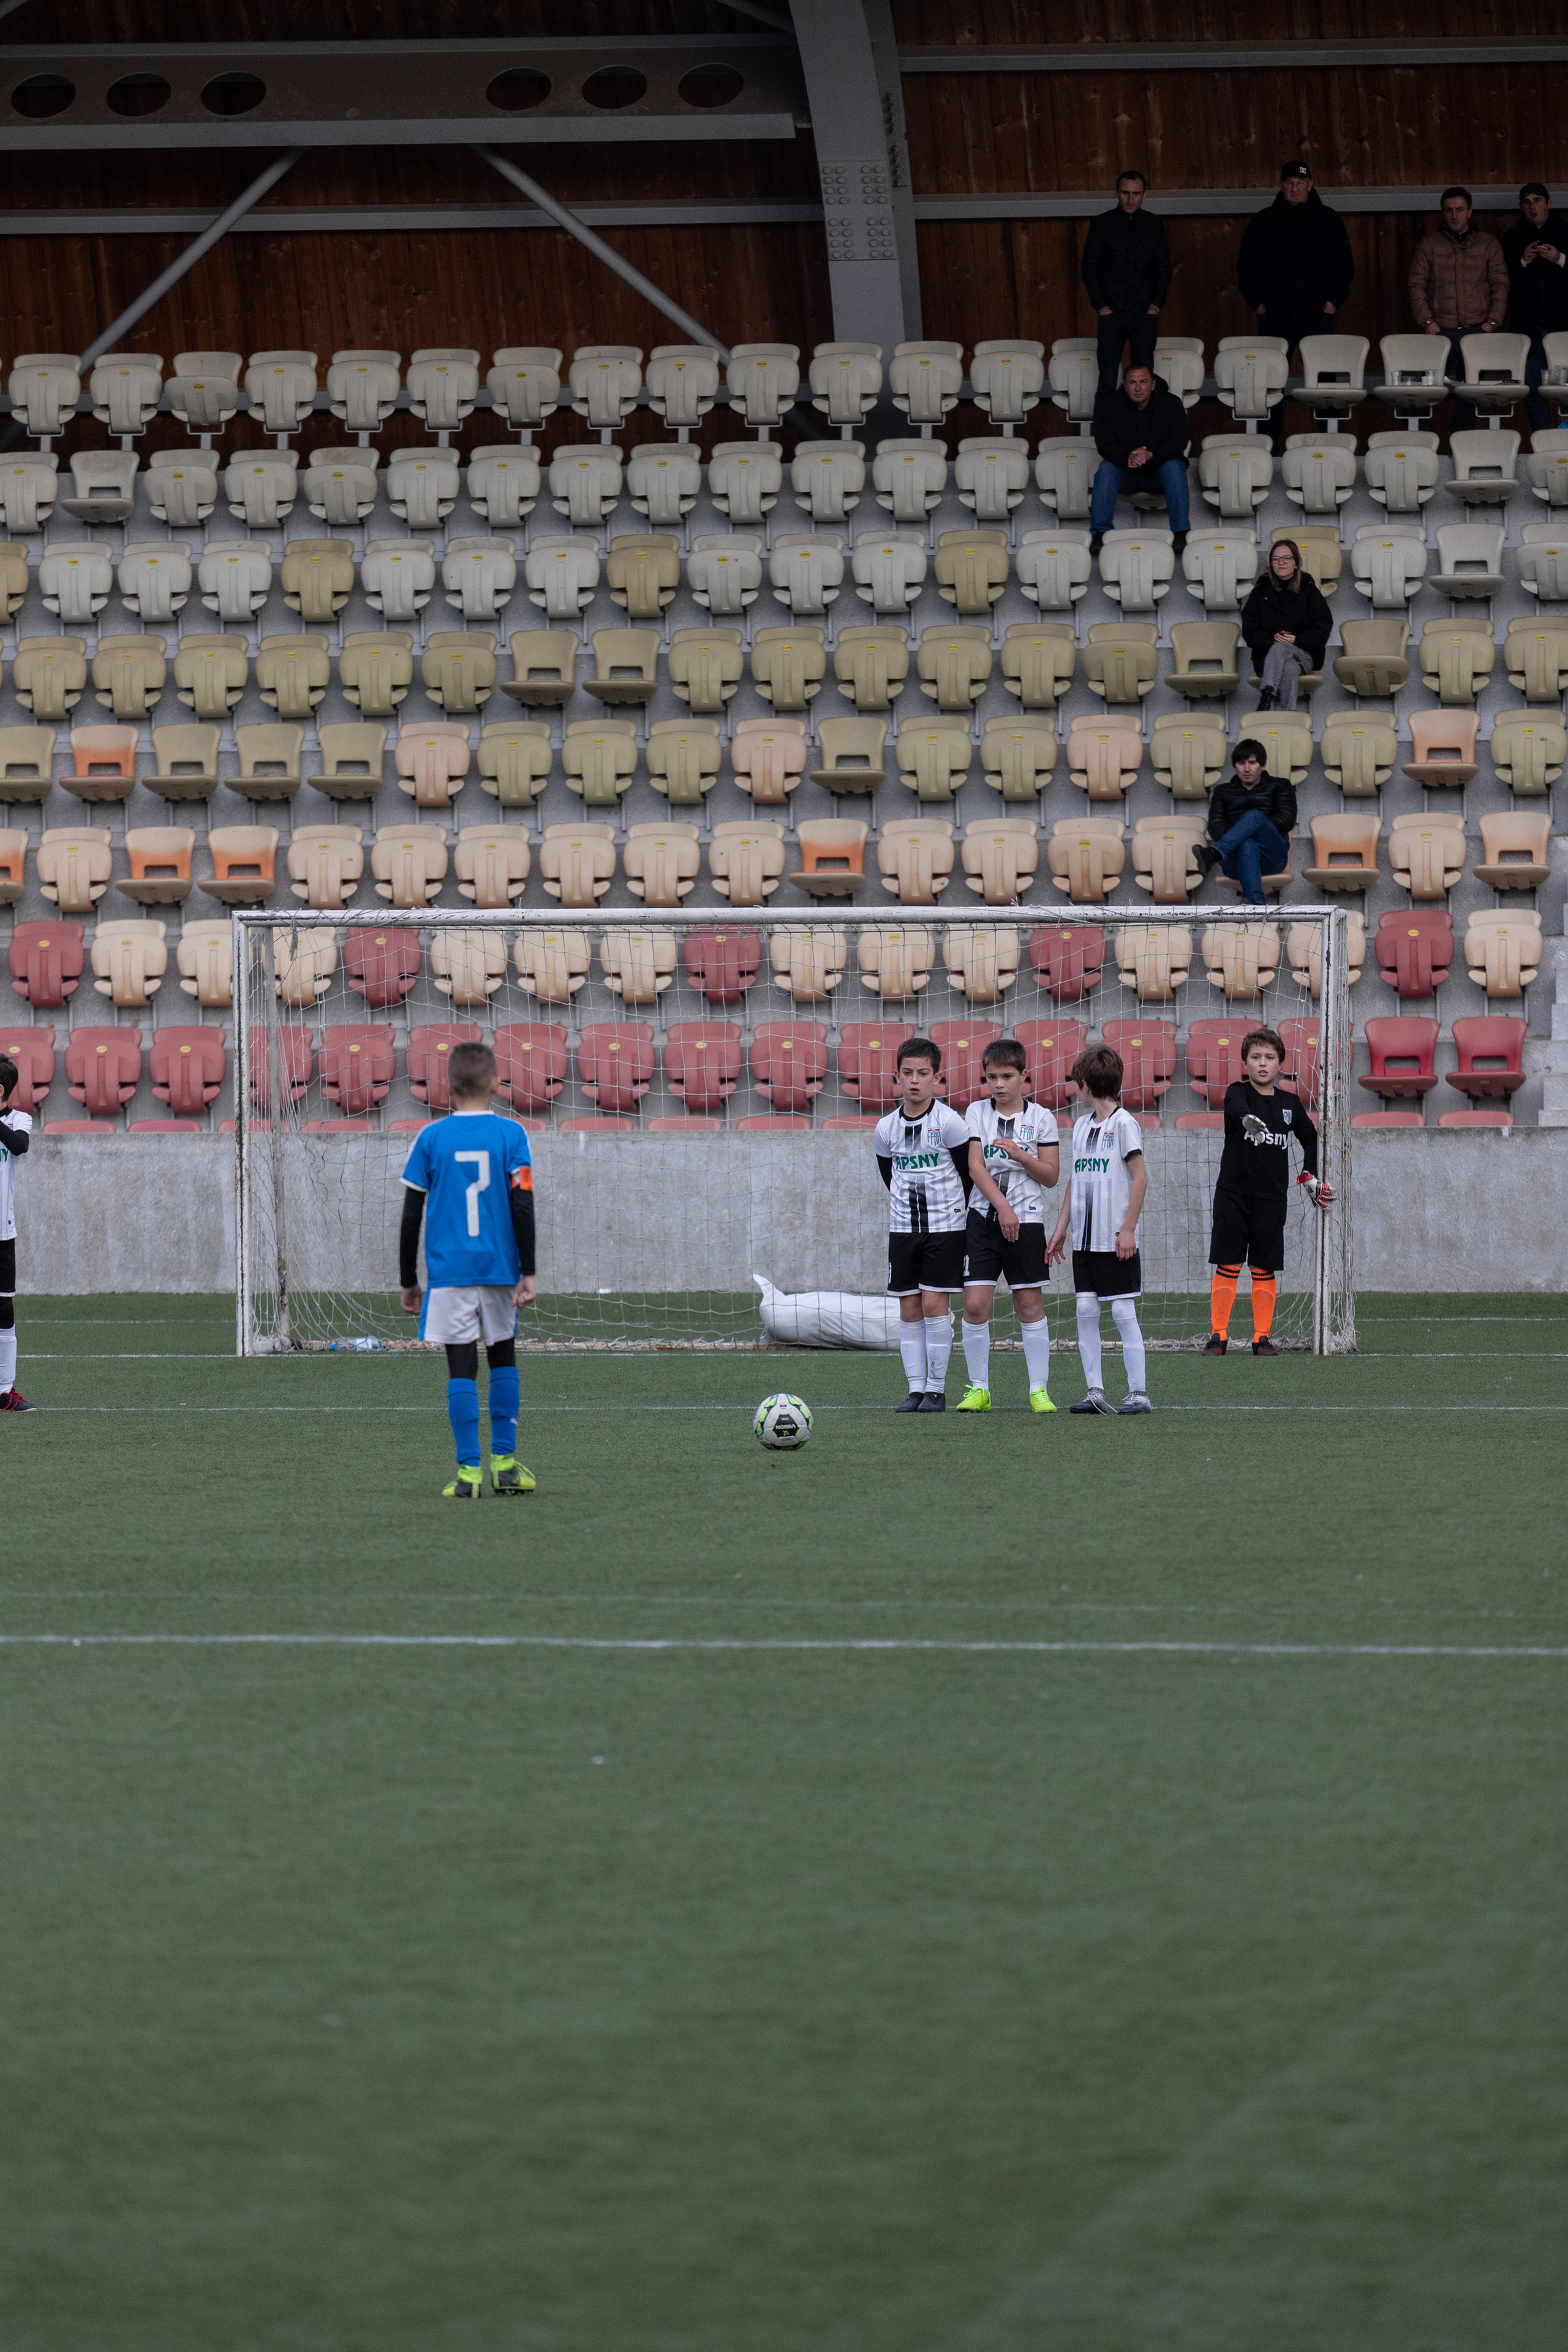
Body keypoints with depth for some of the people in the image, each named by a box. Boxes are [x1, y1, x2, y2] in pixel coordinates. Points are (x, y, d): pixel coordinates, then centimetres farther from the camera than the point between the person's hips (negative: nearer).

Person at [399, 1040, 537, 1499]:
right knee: (503, 1359, 16)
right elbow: (523, 1207, -7)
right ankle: (503, 1461, 14)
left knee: (461, 1367, -2)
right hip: (499, 1269, 1)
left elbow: (411, 1216, 2)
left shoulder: (432, 1138, 1)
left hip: (448, 1270, -1)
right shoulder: (510, 1135, -1)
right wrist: (528, 1273, -4)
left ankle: (469, 1470, -7)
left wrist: (408, 1282, 10)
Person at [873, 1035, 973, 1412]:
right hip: (903, 1227, 4)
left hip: (945, 1227, -4)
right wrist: (910, 1207, 13)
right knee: (909, 1308, 2)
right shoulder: (886, 1129, 2)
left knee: (935, 1303, -8)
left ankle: (937, 1390, -2)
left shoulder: (949, 1123, -10)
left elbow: (969, 1175, -2)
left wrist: (956, 1214, 4)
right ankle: (916, 1388, 7)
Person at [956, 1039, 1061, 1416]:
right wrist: (1003, 1206, -13)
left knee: (1030, 1306, 0)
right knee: (975, 1304, -6)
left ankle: (1039, 1389, 6)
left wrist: (1021, 1156, -14)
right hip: (984, 1216, 1)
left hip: (1026, 1220, -1)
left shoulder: (1041, 1117, 4)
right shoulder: (978, 1112, 6)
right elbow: (975, 1167, -2)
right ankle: (979, 1389, 4)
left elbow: (1051, 1176, 4)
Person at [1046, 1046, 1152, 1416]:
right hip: (1084, 1239, 7)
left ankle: (1138, 1393, -2)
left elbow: (1140, 1177, -11)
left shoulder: (1122, 1123, -8)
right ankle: (1094, 1391, 7)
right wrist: (1061, 1229, 16)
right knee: (1086, 1310, 3)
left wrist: (1128, 1229, -15)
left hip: (1115, 1241, -7)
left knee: (1123, 1312, -5)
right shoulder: (1081, 1125, 13)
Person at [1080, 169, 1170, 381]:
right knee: (1108, 379, -7)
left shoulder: (1154, 226, 10)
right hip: (1113, 313, -2)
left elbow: (1164, 270, 14)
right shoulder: (1101, 224, 4)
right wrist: (1102, 306, -5)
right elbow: (1089, 269, 4)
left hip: (1146, 315, 2)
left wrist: (1156, 306, 1)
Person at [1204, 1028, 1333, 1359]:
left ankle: (1262, 1337, 11)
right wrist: (1248, 1119, -53)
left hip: (1272, 1197, 3)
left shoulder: (1290, 1104, 7)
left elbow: (1310, 1138, 24)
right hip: (1233, 1193, -3)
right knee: (1228, 1266, -2)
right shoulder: (1238, 1093, -4)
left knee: (1264, 1269, 4)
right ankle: (1218, 1336, 4)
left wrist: (1311, 1175, 15)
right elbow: (1238, 1108, -30)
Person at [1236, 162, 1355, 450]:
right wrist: (1256, 302, 2)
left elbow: (1344, 265, 11)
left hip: (1317, 316, -1)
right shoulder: (1263, 221, 10)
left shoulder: (1328, 221, 9)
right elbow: (1246, 266, 13)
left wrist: (1334, 301, 0)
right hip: (1275, 317, 1)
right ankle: (1273, 437, 3)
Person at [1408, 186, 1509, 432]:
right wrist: (1426, 321, -7)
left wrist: (1492, 322, -4)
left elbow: (1501, 285, 8)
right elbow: (1417, 285, 5)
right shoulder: (1429, 244, 8)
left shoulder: (1488, 244, 10)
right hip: (1441, 329, -1)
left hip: (1478, 329, 1)